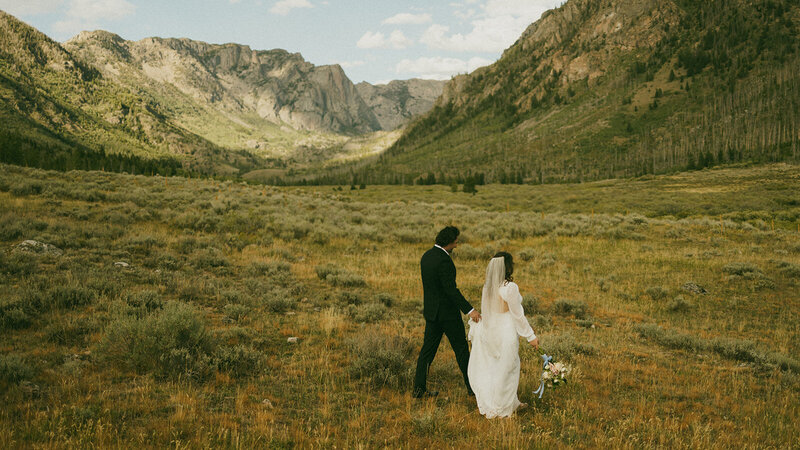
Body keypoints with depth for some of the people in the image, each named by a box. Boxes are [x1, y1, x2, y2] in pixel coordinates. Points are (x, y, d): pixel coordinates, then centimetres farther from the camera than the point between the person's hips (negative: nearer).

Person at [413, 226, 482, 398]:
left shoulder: (426, 256, 7)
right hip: (447, 311, -8)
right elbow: (451, 290, -25)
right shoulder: (444, 260, -21)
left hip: (431, 310, 8)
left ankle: (419, 388, 9)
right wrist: (469, 310, -26)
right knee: (461, 348, 6)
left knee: (428, 349, 9)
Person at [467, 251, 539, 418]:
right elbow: (518, 315, -16)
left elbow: (485, 311, 8)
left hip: (489, 332, 7)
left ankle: (513, 403, 37)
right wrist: (531, 336, -7)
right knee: (504, 372, 9)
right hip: (505, 334, -7)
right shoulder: (510, 287, -21)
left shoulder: (487, 286, -1)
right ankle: (499, 410, 23)